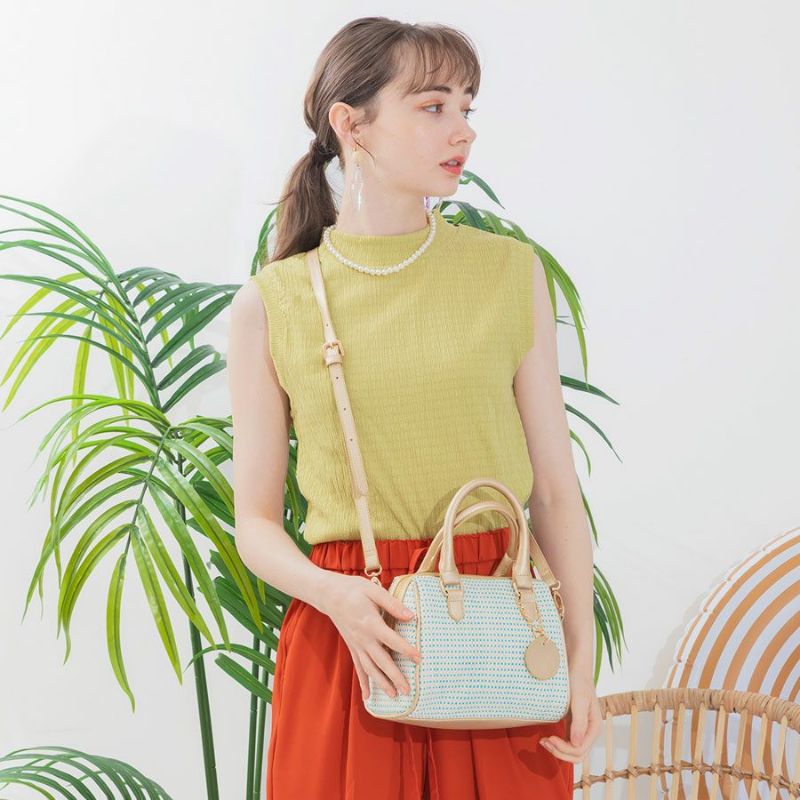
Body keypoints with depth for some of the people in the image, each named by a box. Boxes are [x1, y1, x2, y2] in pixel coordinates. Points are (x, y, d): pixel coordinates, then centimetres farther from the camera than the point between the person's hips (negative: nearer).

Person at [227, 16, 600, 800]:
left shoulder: (511, 272, 3)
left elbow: (555, 491, 2)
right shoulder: (270, 304, 1)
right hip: (344, 640, -1)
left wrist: (581, 660, -6)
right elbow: (255, 521, 3)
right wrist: (334, 593, -16)